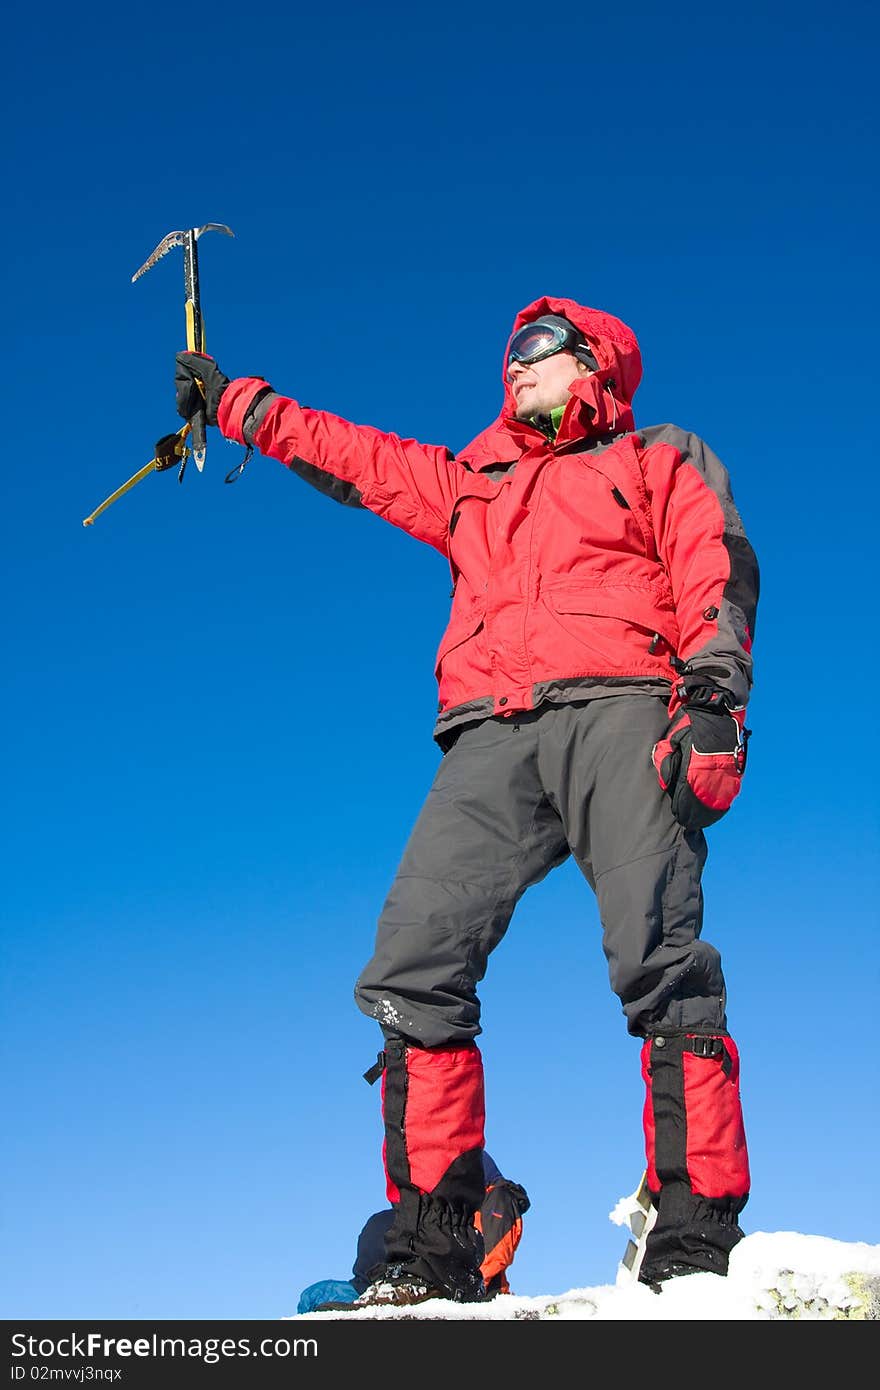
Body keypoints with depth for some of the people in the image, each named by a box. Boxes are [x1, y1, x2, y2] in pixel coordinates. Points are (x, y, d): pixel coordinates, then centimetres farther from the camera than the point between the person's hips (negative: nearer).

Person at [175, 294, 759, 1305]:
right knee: (413, 963, -14)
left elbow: (717, 579, 6)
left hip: (620, 706, -4)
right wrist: (230, 401, 42)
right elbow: (342, 453, 40)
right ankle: (432, 1239, -12)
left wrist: (715, 696, -11)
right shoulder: (466, 485, 35)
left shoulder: (660, 463, 21)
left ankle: (698, 1232, -21)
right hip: (494, 736, 4)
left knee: (662, 964, -23)